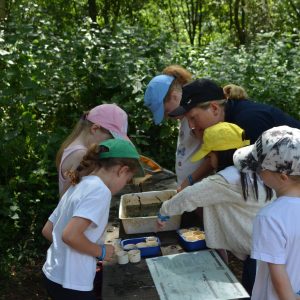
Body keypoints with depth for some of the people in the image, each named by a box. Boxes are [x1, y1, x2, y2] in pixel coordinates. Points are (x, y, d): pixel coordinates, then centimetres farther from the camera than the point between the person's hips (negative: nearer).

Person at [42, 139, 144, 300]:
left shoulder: (79, 185, 8)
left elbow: (47, 230, 12)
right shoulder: (100, 190, -18)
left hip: (54, 275, 8)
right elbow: (70, 235, -29)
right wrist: (100, 251, -12)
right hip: (70, 285, -8)